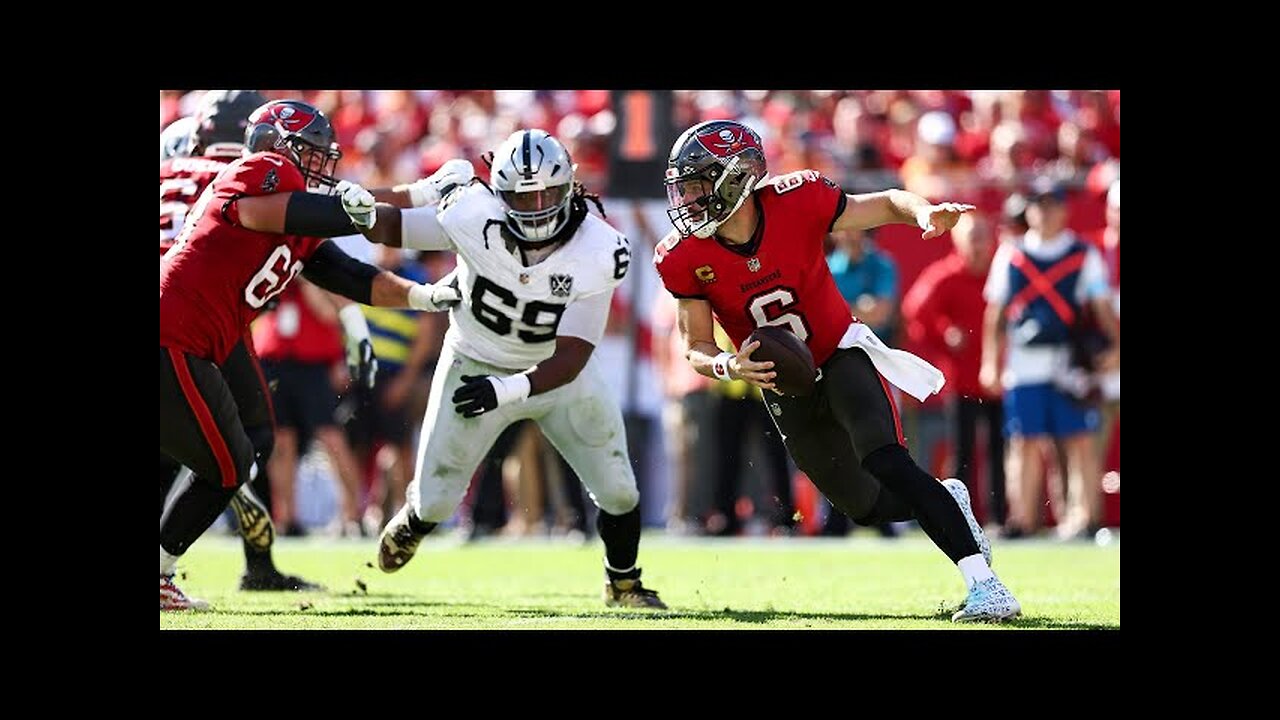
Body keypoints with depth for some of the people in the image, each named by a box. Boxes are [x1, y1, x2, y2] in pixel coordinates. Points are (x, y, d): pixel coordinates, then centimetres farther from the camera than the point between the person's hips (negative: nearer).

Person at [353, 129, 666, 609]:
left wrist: (509, 390, -44)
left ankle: (624, 585, 29)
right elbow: (388, 227, -15)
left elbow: (571, 358, -29)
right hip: (476, 368, -1)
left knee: (618, 491, -1)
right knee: (435, 502, 1)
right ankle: (409, 526, 40)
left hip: (556, 372, 1)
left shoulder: (598, 254, -27)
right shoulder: (473, 219, -28)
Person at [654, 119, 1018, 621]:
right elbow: (697, 349, -9)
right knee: (865, 505, 9)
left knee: (886, 464, -26)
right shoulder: (686, 259, -18)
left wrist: (924, 213, -32)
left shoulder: (797, 203, -23)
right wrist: (729, 367, -32)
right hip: (783, 386, 4)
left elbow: (885, 204, -9)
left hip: (841, 354, -4)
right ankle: (947, 501, 41)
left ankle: (985, 586, -27)